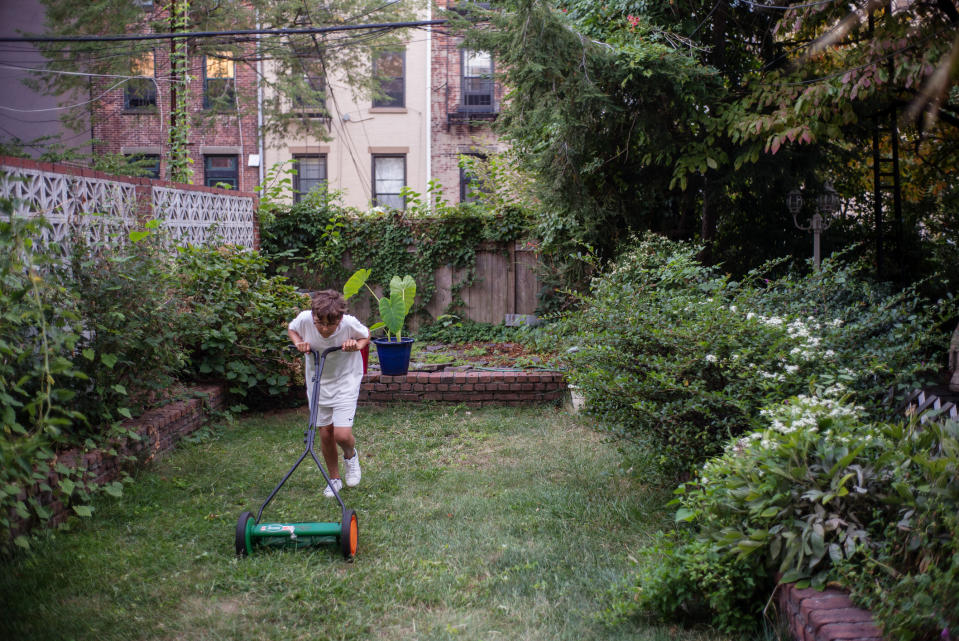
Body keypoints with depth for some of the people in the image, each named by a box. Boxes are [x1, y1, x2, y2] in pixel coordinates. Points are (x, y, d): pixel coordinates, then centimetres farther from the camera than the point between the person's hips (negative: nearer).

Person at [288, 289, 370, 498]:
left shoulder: (349, 324, -26)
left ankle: (351, 456, 24)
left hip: (345, 381, -2)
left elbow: (366, 335, -2)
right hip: (317, 382, 3)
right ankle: (334, 479, 30)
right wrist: (299, 343, -17)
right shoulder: (304, 319, -22)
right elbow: (291, 329, 3)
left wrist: (357, 345, -23)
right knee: (325, 433, 7)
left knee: (342, 434, -13)